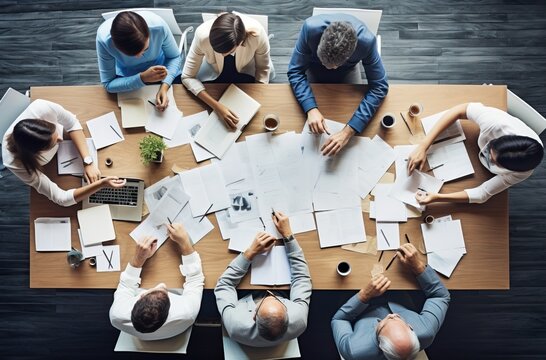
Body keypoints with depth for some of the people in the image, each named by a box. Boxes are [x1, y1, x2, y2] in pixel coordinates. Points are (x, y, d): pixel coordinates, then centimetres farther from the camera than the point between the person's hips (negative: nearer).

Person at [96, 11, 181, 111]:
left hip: (159, 66, 1)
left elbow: (174, 57, -16)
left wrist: (164, 87, -32)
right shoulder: (104, 38, -34)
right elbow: (108, 84, -26)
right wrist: (142, 78, -40)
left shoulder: (159, 25, -34)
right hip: (126, 76, -1)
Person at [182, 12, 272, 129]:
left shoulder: (257, 33, -39)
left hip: (246, 69, 1)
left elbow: (263, 68, -19)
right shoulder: (202, 35, -40)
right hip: (214, 70, 0)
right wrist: (216, 106, -40)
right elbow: (187, 77, -30)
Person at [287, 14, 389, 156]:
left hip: (347, 73, 0)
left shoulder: (366, 41, -41)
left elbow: (379, 86, -36)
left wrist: (349, 131, -46)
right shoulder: (311, 28, -42)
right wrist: (311, 108, -49)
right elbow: (295, 71, -32)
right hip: (313, 69, 0)